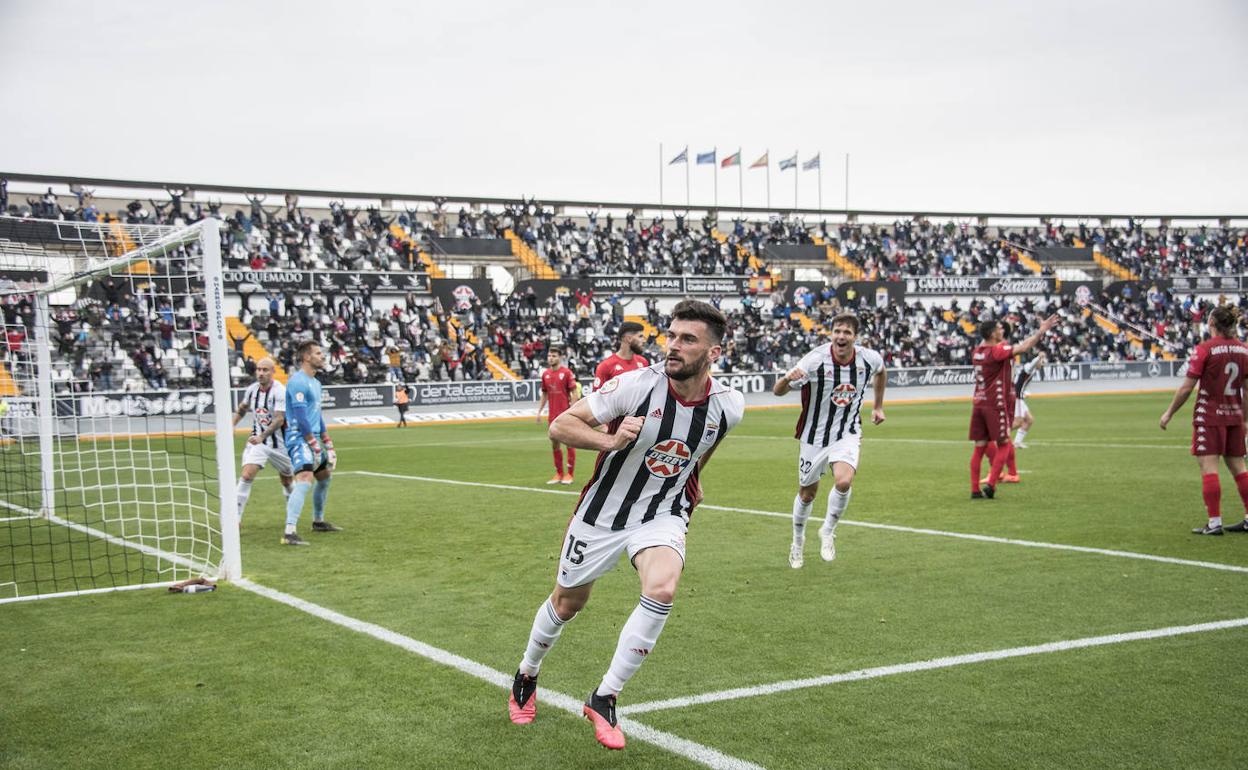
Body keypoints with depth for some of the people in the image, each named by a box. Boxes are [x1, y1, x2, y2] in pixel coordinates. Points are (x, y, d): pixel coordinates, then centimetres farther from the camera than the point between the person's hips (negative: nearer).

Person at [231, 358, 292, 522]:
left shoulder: (280, 391, -17)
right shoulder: (252, 389, 0)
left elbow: (279, 420, -27)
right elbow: (241, 409, 21)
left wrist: (262, 437, -38)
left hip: (279, 442, -3)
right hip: (257, 440, 3)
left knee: (287, 481, 12)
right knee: (247, 476, -16)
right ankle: (236, 518, -13)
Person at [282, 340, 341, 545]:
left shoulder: (315, 382, 16)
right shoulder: (298, 381, -15)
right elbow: (301, 417, -20)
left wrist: (327, 442, 20)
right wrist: (314, 445, -21)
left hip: (313, 438, 10)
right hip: (299, 438, -10)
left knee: (324, 477, 21)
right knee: (304, 479, -23)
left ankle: (318, 521, 38)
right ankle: (289, 532, -28)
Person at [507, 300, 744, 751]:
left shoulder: (729, 407, -13)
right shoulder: (636, 385, -23)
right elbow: (560, 425, -19)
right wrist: (610, 441, -35)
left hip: (662, 515, 1)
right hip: (602, 511, -1)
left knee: (662, 589, -28)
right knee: (567, 603, 15)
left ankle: (604, 699, -11)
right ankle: (526, 678, 47)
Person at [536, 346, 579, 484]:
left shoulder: (567, 372, -6)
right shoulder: (545, 374, 10)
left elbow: (574, 393, -8)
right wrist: (539, 411, 11)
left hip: (566, 414, -6)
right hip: (553, 415, 6)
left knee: (569, 442, -1)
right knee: (554, 443, 9)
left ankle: (570, 474, 5)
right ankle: (559, 473, 17)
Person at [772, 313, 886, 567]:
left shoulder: (870, 358, -11)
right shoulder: (816, 359, -21)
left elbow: (880, 372, 17)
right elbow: (777, 391, -23)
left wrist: (877, 406, 19)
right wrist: (788, 378, -45)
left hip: (848, 434, 1)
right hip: (814, 436, -1)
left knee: (844, 482, -24)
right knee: (807, 493, 11)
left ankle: (828, 532, 3)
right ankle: (798, 541, 39)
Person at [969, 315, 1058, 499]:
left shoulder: (977, 351, 9)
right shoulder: (997, 351, -13)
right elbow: (1022, 348, -20)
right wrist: (1042, 331, -15)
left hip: (978, 403, 7)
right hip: (996, 405, -7)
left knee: (979, 447, 6)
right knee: (1003, 445, 4)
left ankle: (975, 490, 3)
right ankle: (990, 484, -6)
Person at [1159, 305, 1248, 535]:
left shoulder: (1205, 349, -12)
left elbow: (1187, 388, -11)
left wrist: (1169, 413, -1)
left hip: (1209, 416, -6)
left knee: (1208, 467, -4)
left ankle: (1214, 522, -7)